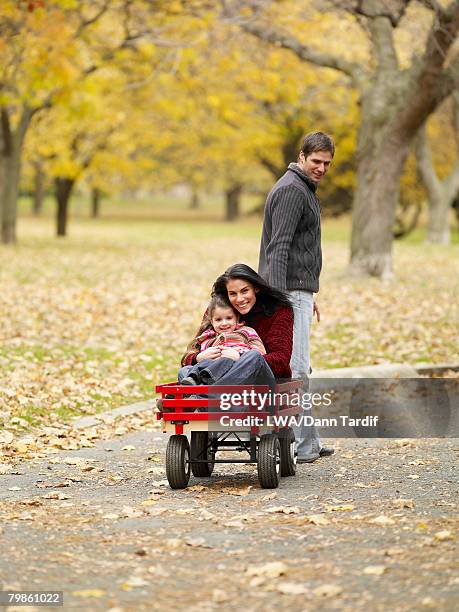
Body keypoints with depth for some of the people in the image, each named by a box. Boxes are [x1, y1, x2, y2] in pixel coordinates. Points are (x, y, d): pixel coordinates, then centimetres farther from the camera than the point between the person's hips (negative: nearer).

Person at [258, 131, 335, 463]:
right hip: (289, 290, -11)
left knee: (298, 367, 13)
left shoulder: (304, 189, 20)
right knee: (295, 368, -10)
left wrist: (309, 294, 28)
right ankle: (302, 445, -10)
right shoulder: (291, 190, -13)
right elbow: (278, 248, -21)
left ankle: (308, 443, 18)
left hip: (299, 290, 11)